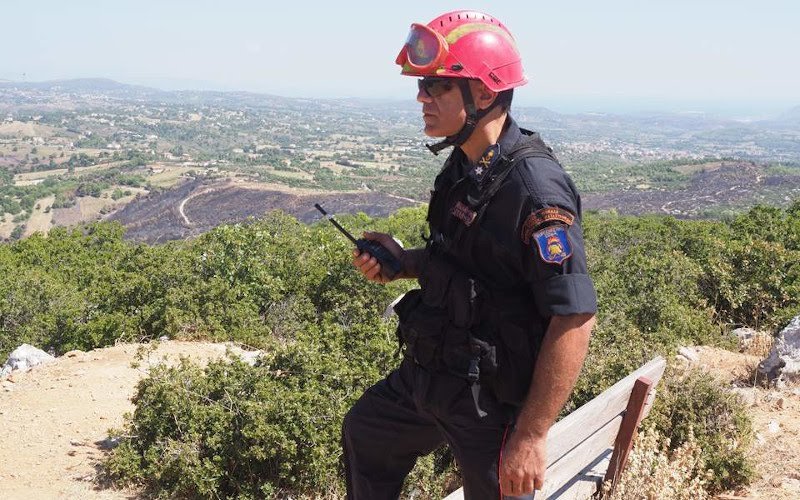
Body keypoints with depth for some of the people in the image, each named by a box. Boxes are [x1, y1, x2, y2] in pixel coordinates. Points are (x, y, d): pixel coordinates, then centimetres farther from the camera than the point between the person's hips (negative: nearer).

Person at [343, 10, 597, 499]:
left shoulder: (534, 186, -26)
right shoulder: (466, 164, 2)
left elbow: (576, 318, -26)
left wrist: (531, 436, -24)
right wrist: (402, 261, -2)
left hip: (494, 398, -9)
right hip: (431, 370, 9)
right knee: (364, 433, 26)